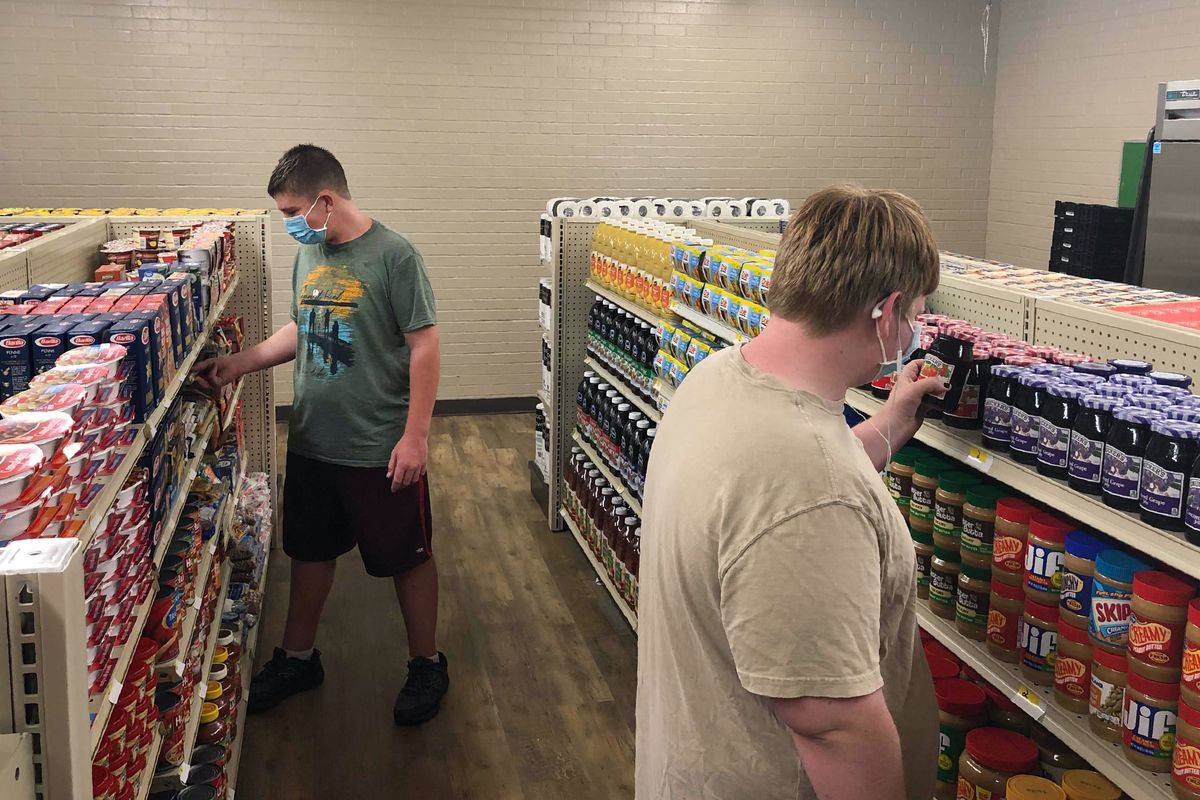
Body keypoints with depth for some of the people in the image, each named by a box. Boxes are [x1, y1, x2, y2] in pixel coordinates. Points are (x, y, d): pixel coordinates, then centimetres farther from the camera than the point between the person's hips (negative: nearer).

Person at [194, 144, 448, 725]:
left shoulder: (393, 256, -16)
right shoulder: (309, 254, 5)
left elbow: (423, 345, -17)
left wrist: (415, 435, -19)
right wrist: (241, 364, 8)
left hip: (382, 449, -7)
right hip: (312, 442, 7)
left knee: (407, 557, 9)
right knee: (309, 551, 20)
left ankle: (426, 666, 27)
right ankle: (298, 658, 39)